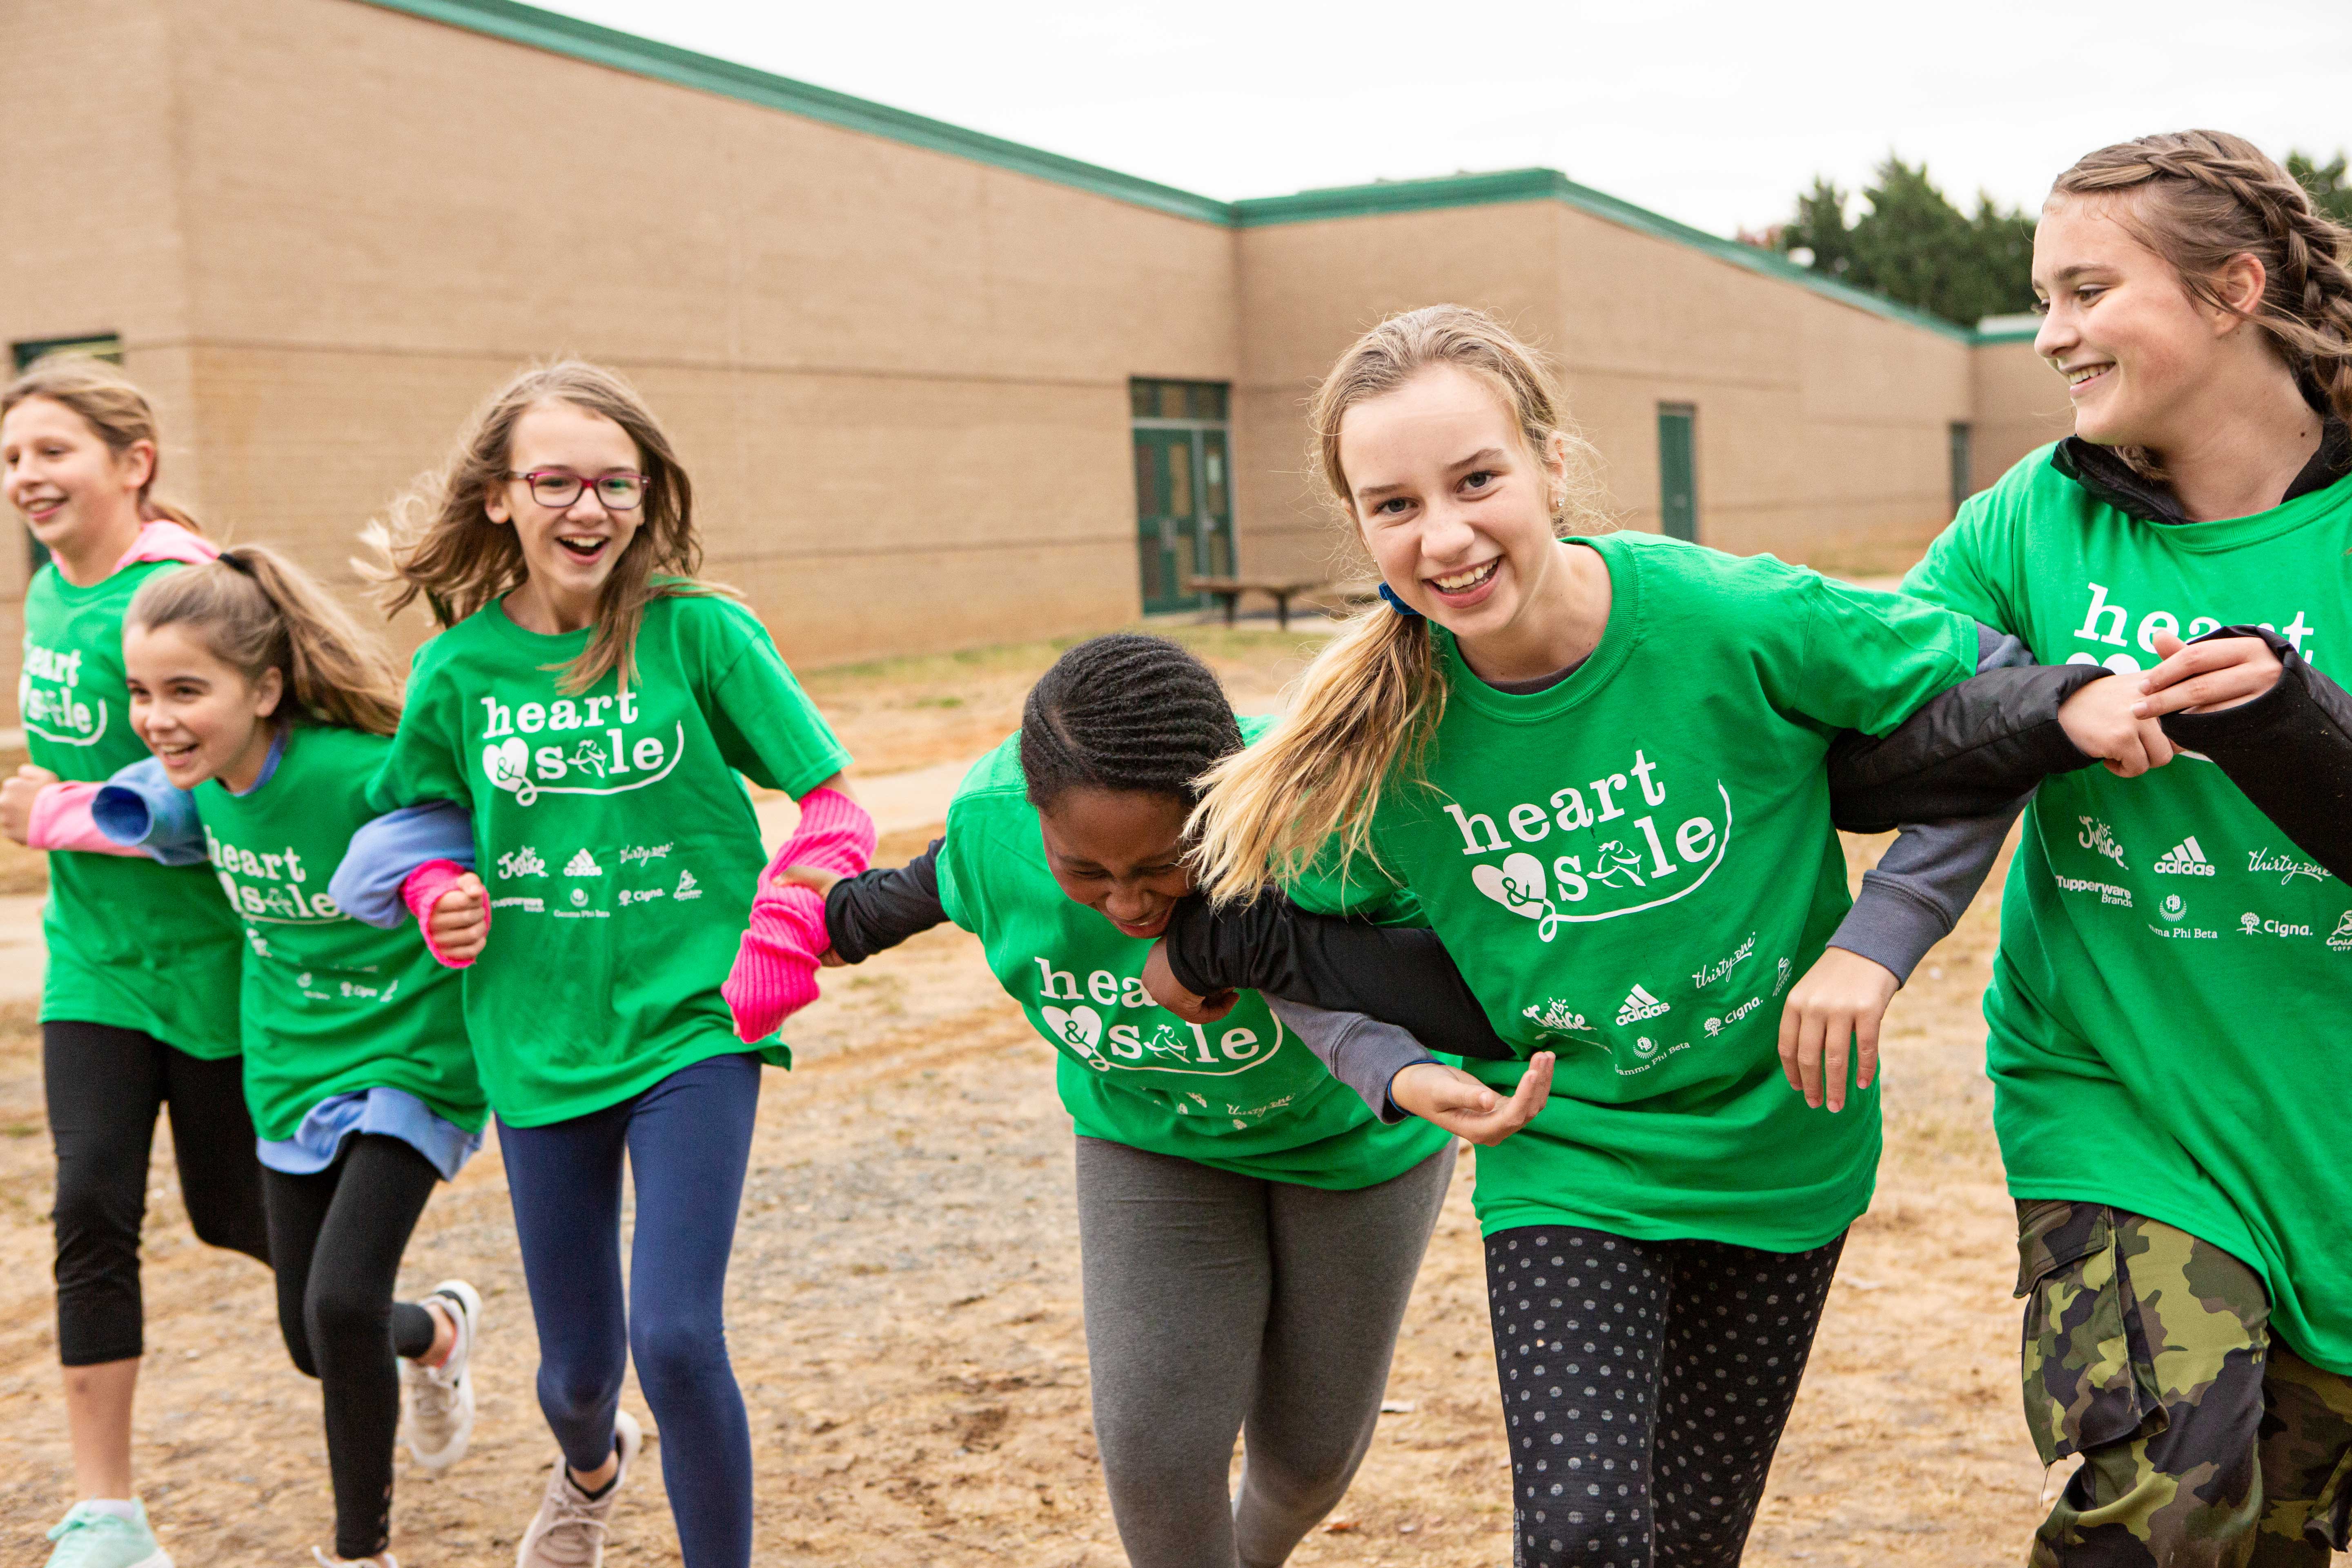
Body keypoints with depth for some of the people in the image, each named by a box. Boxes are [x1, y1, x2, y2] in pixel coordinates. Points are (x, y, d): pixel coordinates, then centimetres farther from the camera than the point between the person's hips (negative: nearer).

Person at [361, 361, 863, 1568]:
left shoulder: (698, 632, -9)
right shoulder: (457, 669, -2)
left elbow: (829, 802, -6)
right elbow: (418, 822, 14)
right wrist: (439, 897, -8)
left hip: (692, 1025, -3)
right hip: (541, 1046, 3)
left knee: (676, 1340, -16)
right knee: (577, 1365, 15)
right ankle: (590, 1467, 53)